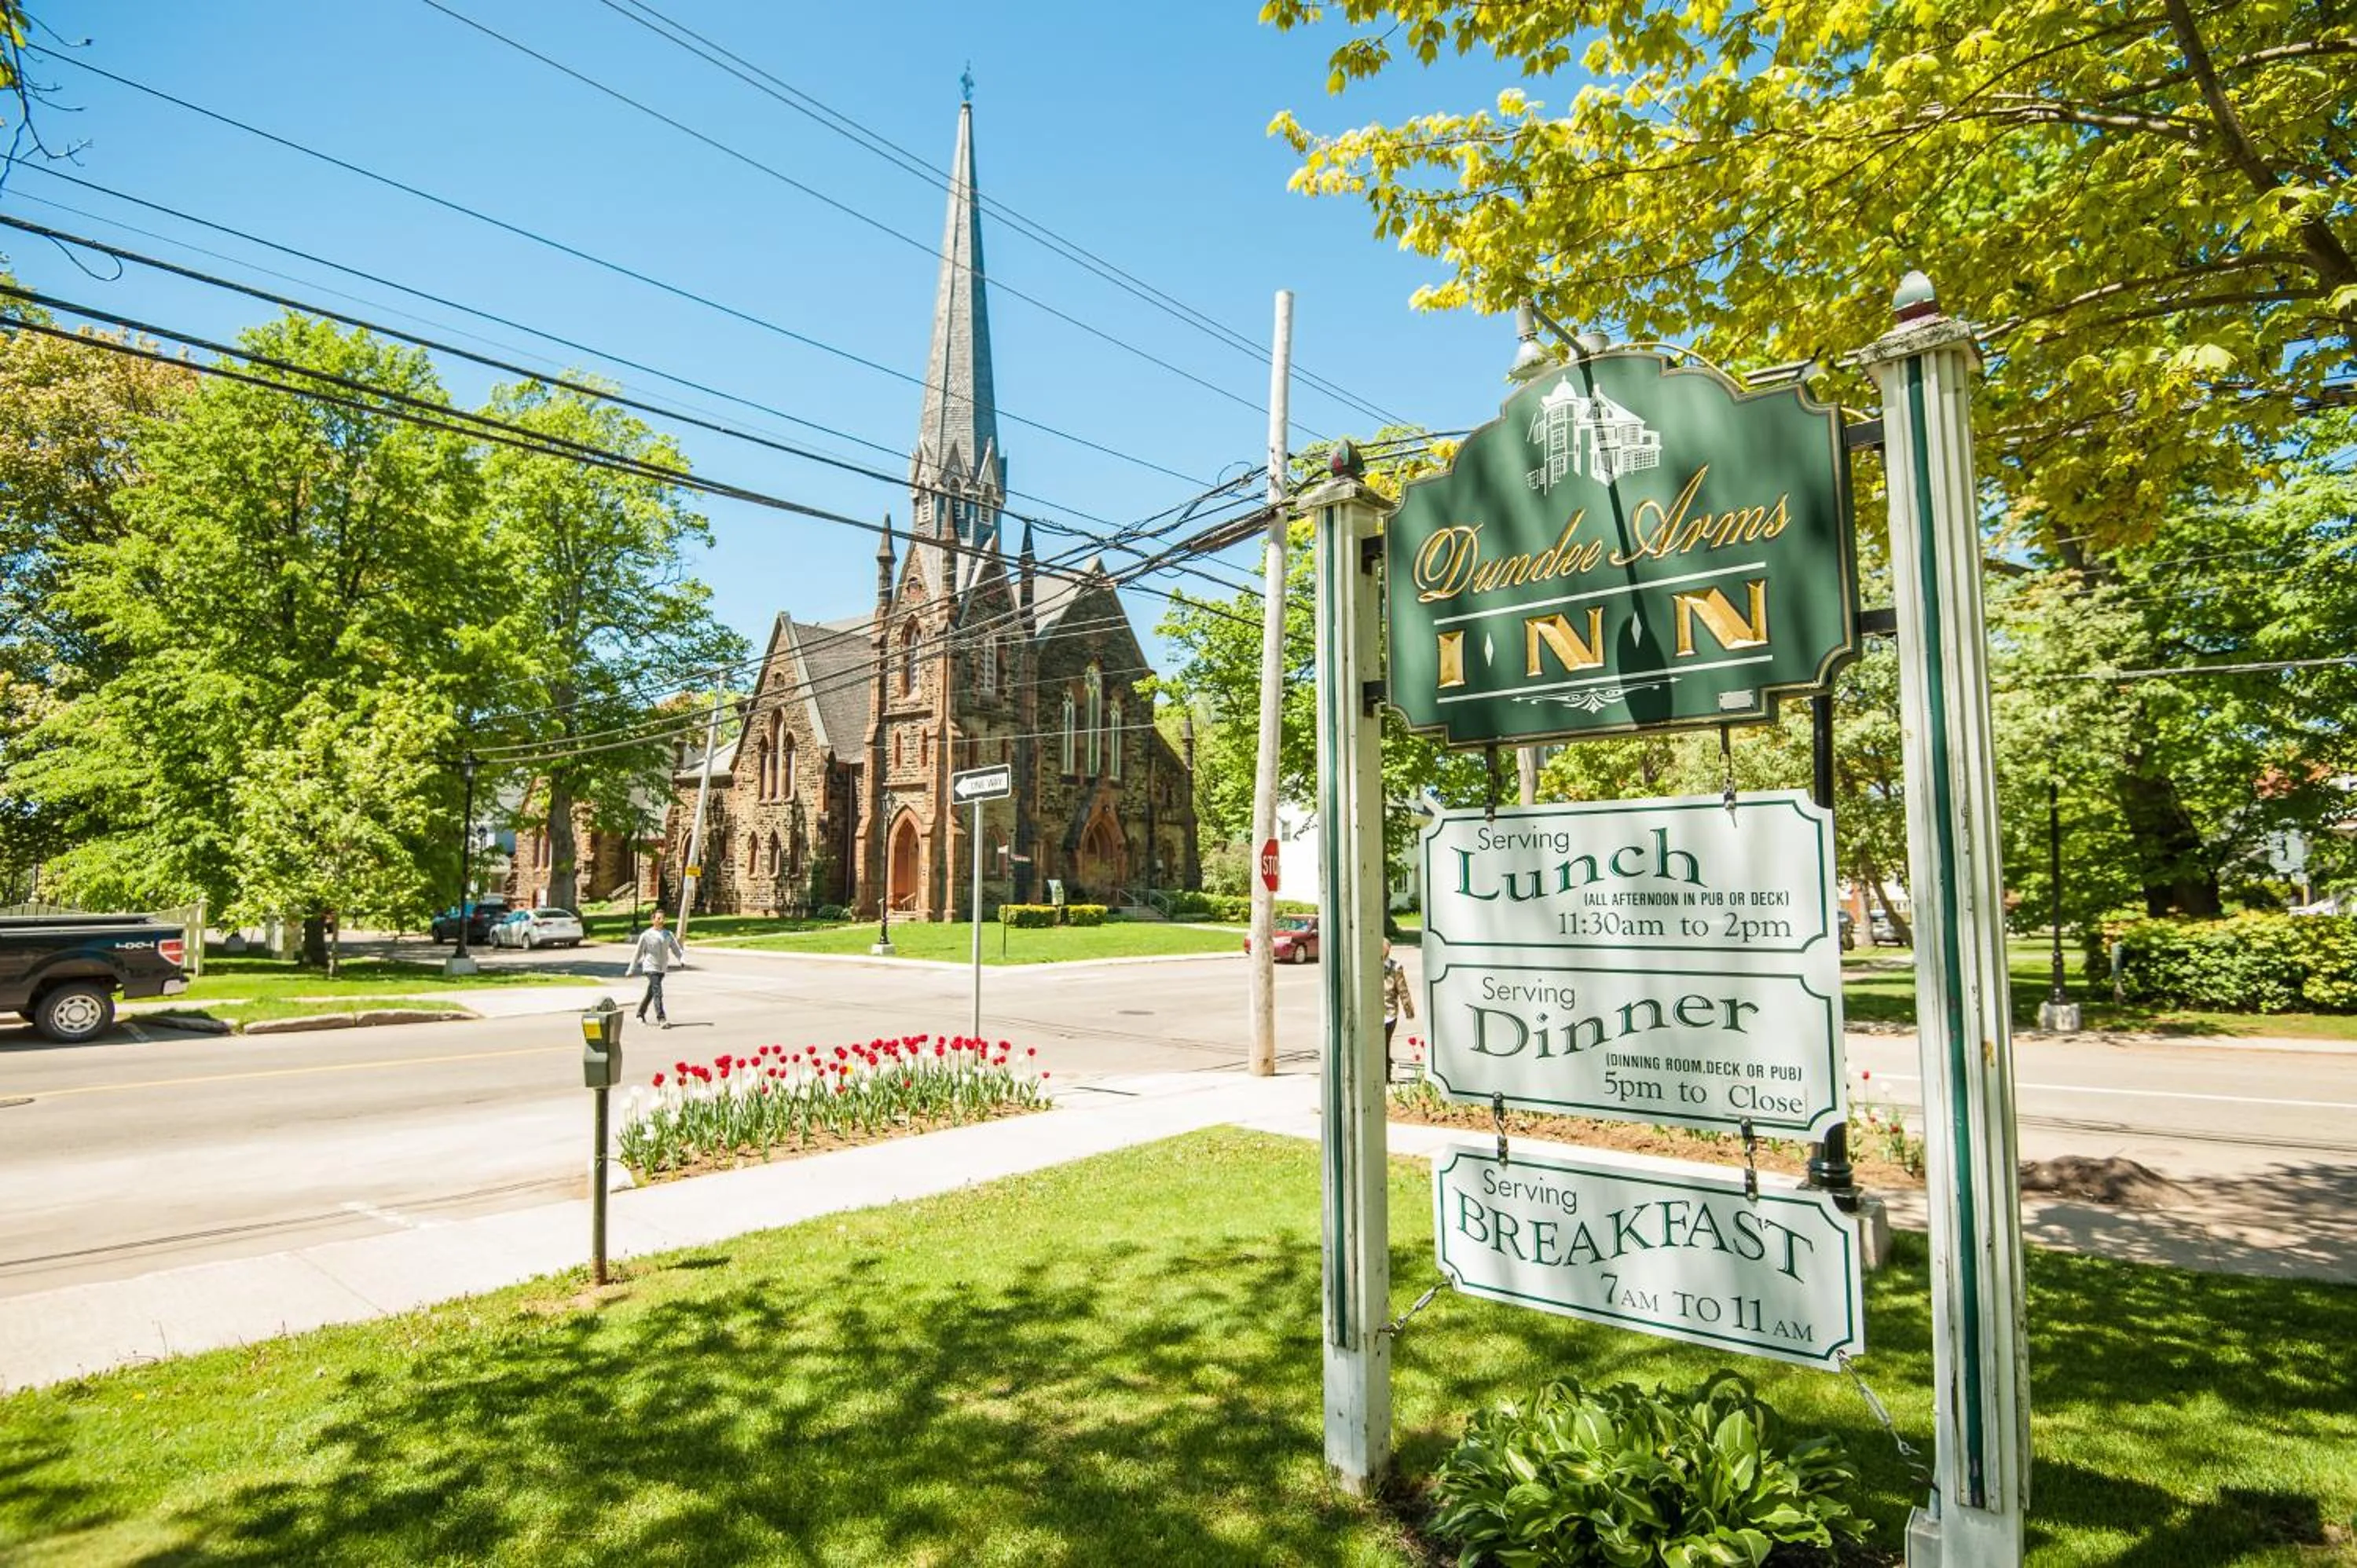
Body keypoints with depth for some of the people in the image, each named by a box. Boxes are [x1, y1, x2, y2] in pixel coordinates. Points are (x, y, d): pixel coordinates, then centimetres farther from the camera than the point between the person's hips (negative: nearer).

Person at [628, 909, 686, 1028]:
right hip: (651, 968, -5)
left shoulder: (668, 935, 7)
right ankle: (661, 1019, -21)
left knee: (650, 993, 18)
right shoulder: (646, 935, -5)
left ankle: (640, 1014, 38)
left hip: (662, 969, 5)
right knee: (658, 993, -17)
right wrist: (631, 970, 4)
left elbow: (676, 949, 2)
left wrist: (682, 959, -18)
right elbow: (638, 953, 1)